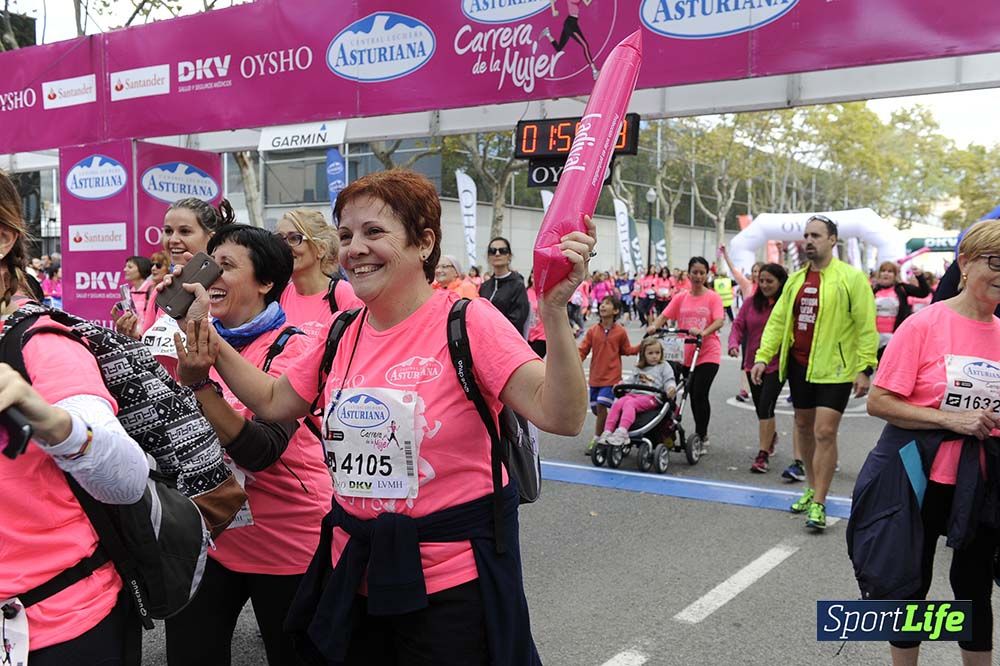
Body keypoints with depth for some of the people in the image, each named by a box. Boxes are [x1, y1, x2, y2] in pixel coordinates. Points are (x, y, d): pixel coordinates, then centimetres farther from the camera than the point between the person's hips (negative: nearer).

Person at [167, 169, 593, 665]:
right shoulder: (344, 335, 4)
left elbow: (560, 416, -24)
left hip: (451, 581, -6)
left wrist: (554, 310, -35)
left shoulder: (468, 323, -16)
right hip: (355, 572, 6)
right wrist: (209, 338, 8)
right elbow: (274, 402, 16)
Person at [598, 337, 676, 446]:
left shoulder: (664, 366, 17)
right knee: (617, 403, -25)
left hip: (651, 396, -5)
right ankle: (607, 432, -33)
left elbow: (669, 380, 5)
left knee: (629, 403, -34)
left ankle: (622, 432, -51)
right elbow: (631, 381, 32)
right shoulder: (639, 369, 30)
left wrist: (671, 388, -17)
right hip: (634, 393, 5)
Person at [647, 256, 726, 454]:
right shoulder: (680, 298, 8)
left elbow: (719, 320, -14)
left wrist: (703, 332, -32)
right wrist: (654, 326, -19)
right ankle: (701, 435, 25)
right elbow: (665, 315, 2)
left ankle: (701, 436, 6)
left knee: (700, 394, -10)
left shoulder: (713, 297, -2)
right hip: (686, 353, 4)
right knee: (693, 395, 10)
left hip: (708, 354, -3)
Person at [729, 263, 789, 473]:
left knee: (765, 407, -13)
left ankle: (763, 455, -7)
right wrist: (734, 343, -17)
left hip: (776, 364, -5)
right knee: (761, 408, 18)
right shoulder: (751, 303, 3)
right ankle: (771, 436, 47)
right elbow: (738, 325, 1)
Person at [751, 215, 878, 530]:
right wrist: (763, 356, 3)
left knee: (825, 432, -9)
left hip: (834, 367, -6)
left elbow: (866, 326, -10)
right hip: (799, 365, 6)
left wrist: (865, 368, -14)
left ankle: (818, 505, -2)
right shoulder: (796, 279, 10)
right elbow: (778, 319, 11)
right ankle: (813, 488, 33)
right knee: (804, 427, 15)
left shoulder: (851, 277, -8)